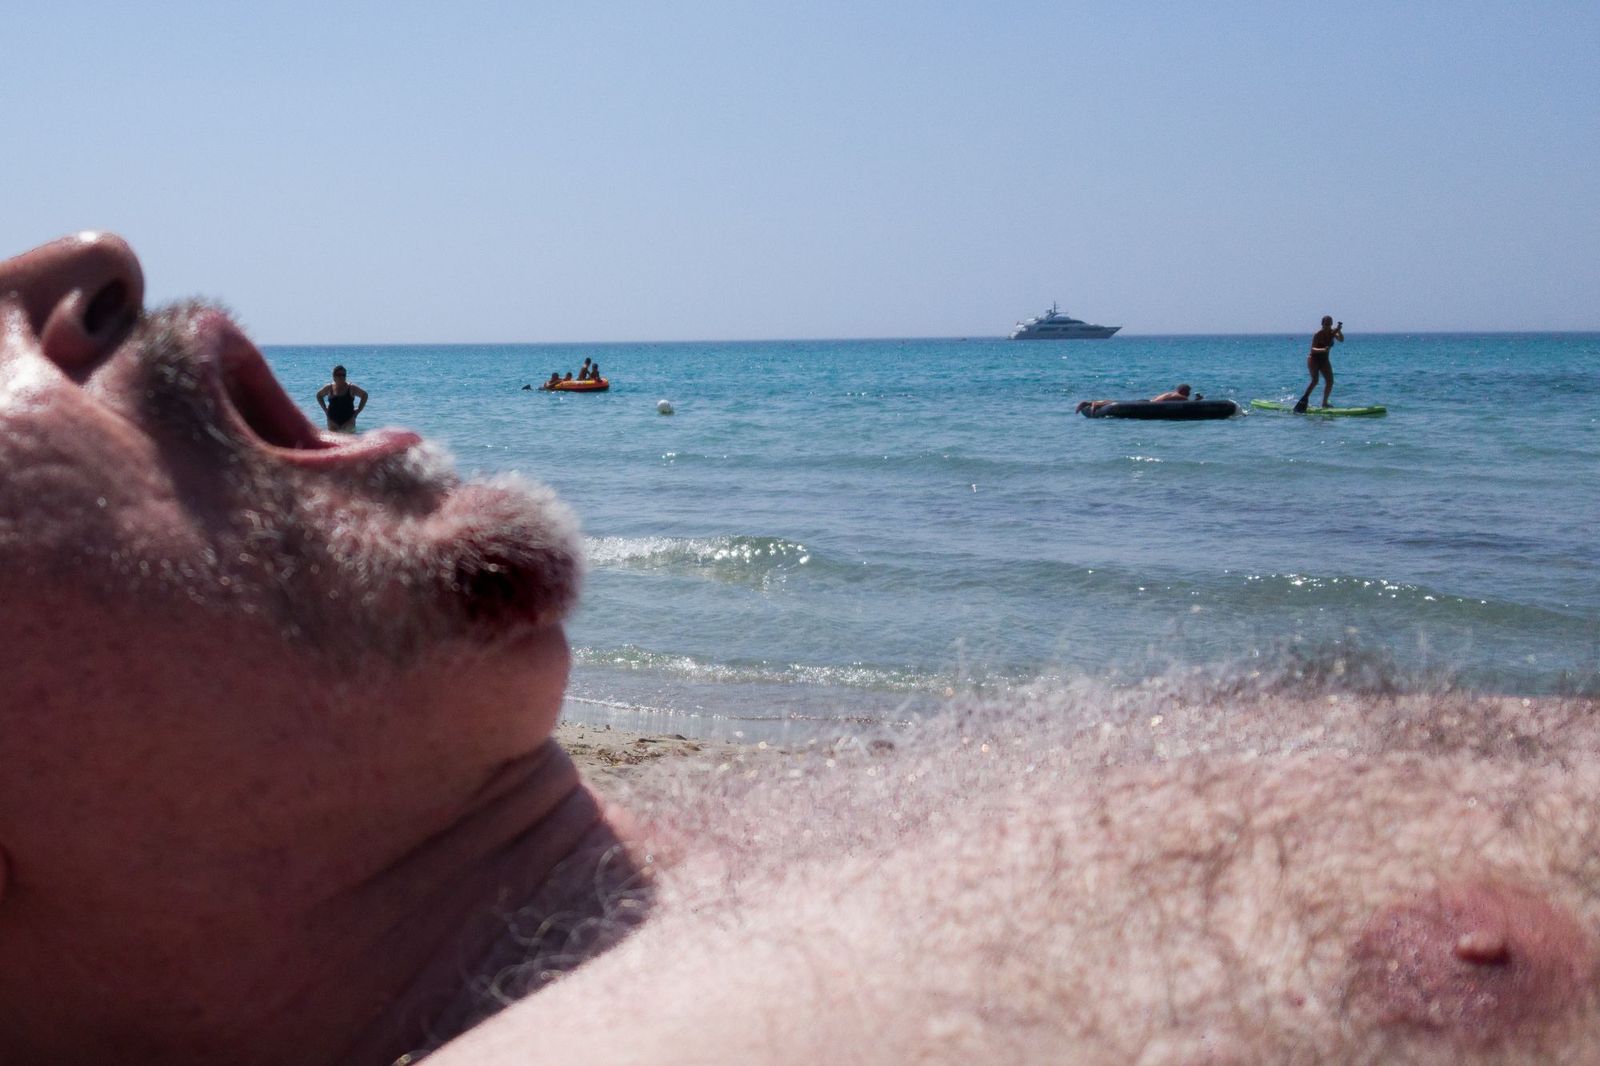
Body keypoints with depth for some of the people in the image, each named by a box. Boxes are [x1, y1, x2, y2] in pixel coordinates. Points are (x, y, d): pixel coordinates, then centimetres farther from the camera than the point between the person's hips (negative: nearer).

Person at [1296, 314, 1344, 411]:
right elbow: (1312, 349, -26)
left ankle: (1324, 403, 8)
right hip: (1314, 359, -6)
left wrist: (1339, 331, -34)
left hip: (1324, 361, 6)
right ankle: (1304, 398, -17)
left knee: (1330, 381, -1)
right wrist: (1322, 350, -44)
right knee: (1315, 380, -23)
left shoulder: (1332, 332, -1)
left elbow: (1341, 339, -17)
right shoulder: (1318, 334, -18)